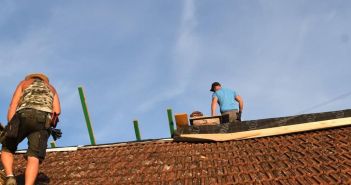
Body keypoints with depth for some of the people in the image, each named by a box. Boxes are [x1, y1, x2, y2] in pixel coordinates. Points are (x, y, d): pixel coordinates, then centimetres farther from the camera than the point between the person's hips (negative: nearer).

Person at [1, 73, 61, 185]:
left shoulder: (24, 83, 29)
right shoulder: (51, 88, 35)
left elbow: (13, 105, 13)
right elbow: (57, 111, 16)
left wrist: (10, 126, 8)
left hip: (23, 116, -1)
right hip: (43, 120, 1)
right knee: (33, 159, -8)